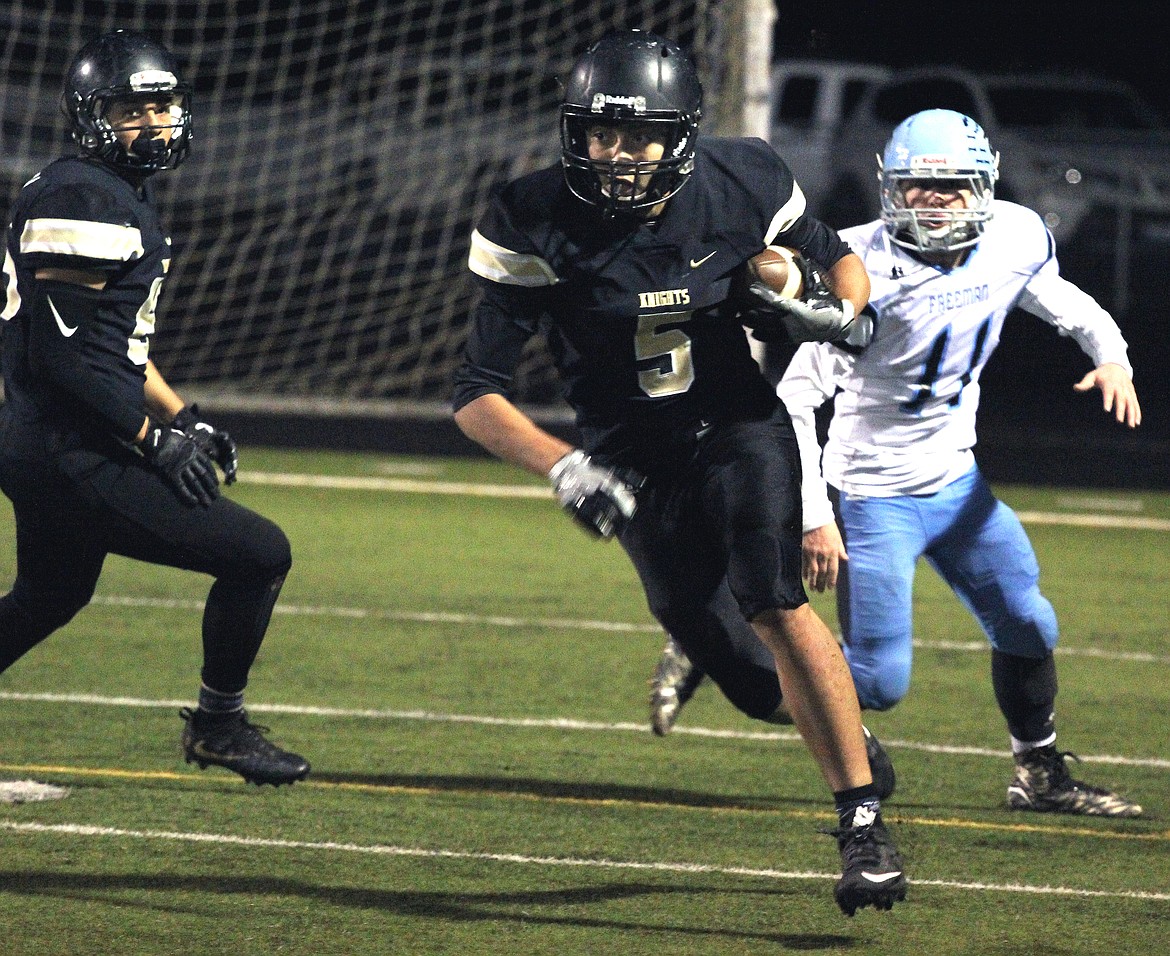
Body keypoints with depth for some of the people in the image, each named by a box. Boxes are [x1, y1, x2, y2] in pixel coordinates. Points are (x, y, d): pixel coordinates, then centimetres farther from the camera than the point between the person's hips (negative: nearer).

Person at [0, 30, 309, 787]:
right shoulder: (81, 201, -17)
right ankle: (218, 725, 7)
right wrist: (156, 437, -19)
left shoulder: (125, 194, 15)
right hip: (71, 458, -11)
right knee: (260, 554, -9)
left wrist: (182, 418, 17)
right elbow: (63, 351, -22)